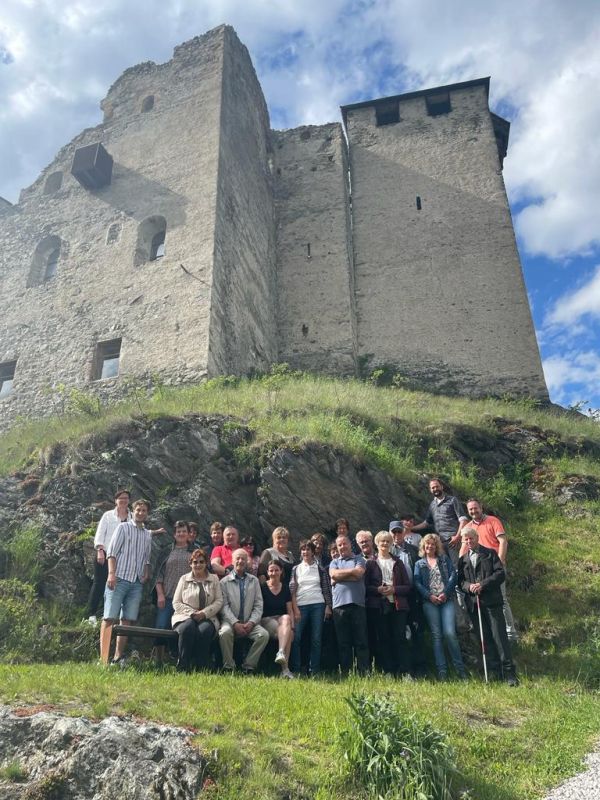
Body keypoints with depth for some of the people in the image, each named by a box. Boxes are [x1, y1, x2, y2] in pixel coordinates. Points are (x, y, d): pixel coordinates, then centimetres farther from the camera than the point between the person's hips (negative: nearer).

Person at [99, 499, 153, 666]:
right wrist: (111, 573, -13)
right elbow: (112, 552, -3)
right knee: (109, 618, -8)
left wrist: (146, 573, 5)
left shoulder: (148, 535, 19)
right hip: (119, 578, -5)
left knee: (128, 620, 2)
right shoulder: (123, 527, 4)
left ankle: (118, 658, 7)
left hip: (137, 583, 5)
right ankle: (103, 659, -10)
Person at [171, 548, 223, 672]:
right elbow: (176, 603, 7)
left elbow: (219, 601, 5)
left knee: (204, 630, -35)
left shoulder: (214, 579, 14)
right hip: (185, 617, 0)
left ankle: (201, 669, -26)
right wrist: (191, 613, -8)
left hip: (207, 618, 0)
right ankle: (183, 668, -27)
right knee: (188, 628, -36)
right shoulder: (184, 579, 13)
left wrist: (205, 612, -11)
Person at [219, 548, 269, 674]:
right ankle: (229, 667, -17)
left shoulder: (254, 581, 14)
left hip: (249, 623, 2)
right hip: (231, 621, -2)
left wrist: (251, 622, -8)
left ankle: (248, 667, -12)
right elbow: (224, 606, -3)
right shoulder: (225, 581, 6)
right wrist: (235, 623, -15)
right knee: (225, 632, -34)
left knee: (264, 634, -25)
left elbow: (258, 606, 8)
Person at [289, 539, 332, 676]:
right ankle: (296, 670, 4)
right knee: (296, 638, -6)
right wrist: (295, 609, -5)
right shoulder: (295, 569, 9)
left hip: (318, 605, 0)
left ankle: (314, 670, 9)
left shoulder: (320, 569, 10)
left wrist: (328, 607, 1)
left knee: (316, 638, 0)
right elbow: (292, 590, 4)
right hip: (300, 605, 0)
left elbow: (327, 589, 9)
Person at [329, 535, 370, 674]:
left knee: (361, 640, -2)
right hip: (339, 604, 2)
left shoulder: (359, 559, 11)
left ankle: (364, 672, 1)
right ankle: (345, 672, 11)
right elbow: (333, 575, -2)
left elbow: (359, 574, -8)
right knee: (343, 642, 5)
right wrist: (351, 571, 0)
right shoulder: (334, 562, 18)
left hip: (357, 604, -2)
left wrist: (339, 576, -1)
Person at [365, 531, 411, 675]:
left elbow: (407, 586, 10)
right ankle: (388, 672, 7)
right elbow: (365, 586, 5)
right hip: (379, 606, -1)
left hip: (398, 605, 1)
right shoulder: (370, 563, 10)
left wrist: (394, 589, -8)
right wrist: (378, 590, -13)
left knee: (400, 638, -4)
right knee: (383, 639, 0)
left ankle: (404, 672, -1)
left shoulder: (398, 563, 15)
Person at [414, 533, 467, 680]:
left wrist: (445, 593, -10)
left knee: (449, 633, -12)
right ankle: (442, 670, 1)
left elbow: (453, 575, 3)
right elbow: (417, 583, 5)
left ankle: (460, 667, 1)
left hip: (446, 600, -1)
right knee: (437, 635, -2)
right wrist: (429, 596, -10)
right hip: (429, 602, 1)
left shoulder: (445, 559, 15)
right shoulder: (419, 564, 15)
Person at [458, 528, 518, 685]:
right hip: (473, 604, 3)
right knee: (485, 639, 5)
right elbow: (460, 581, 12)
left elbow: (500, 573, -3)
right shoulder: (462, 559, 16)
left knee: (499, 636, -7)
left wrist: (483, 584, -13)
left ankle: (509, 672, -3)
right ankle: (495, 672, 10)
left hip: (491, 601, -3)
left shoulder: (490, 553, 7)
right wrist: (469, 586, -10)